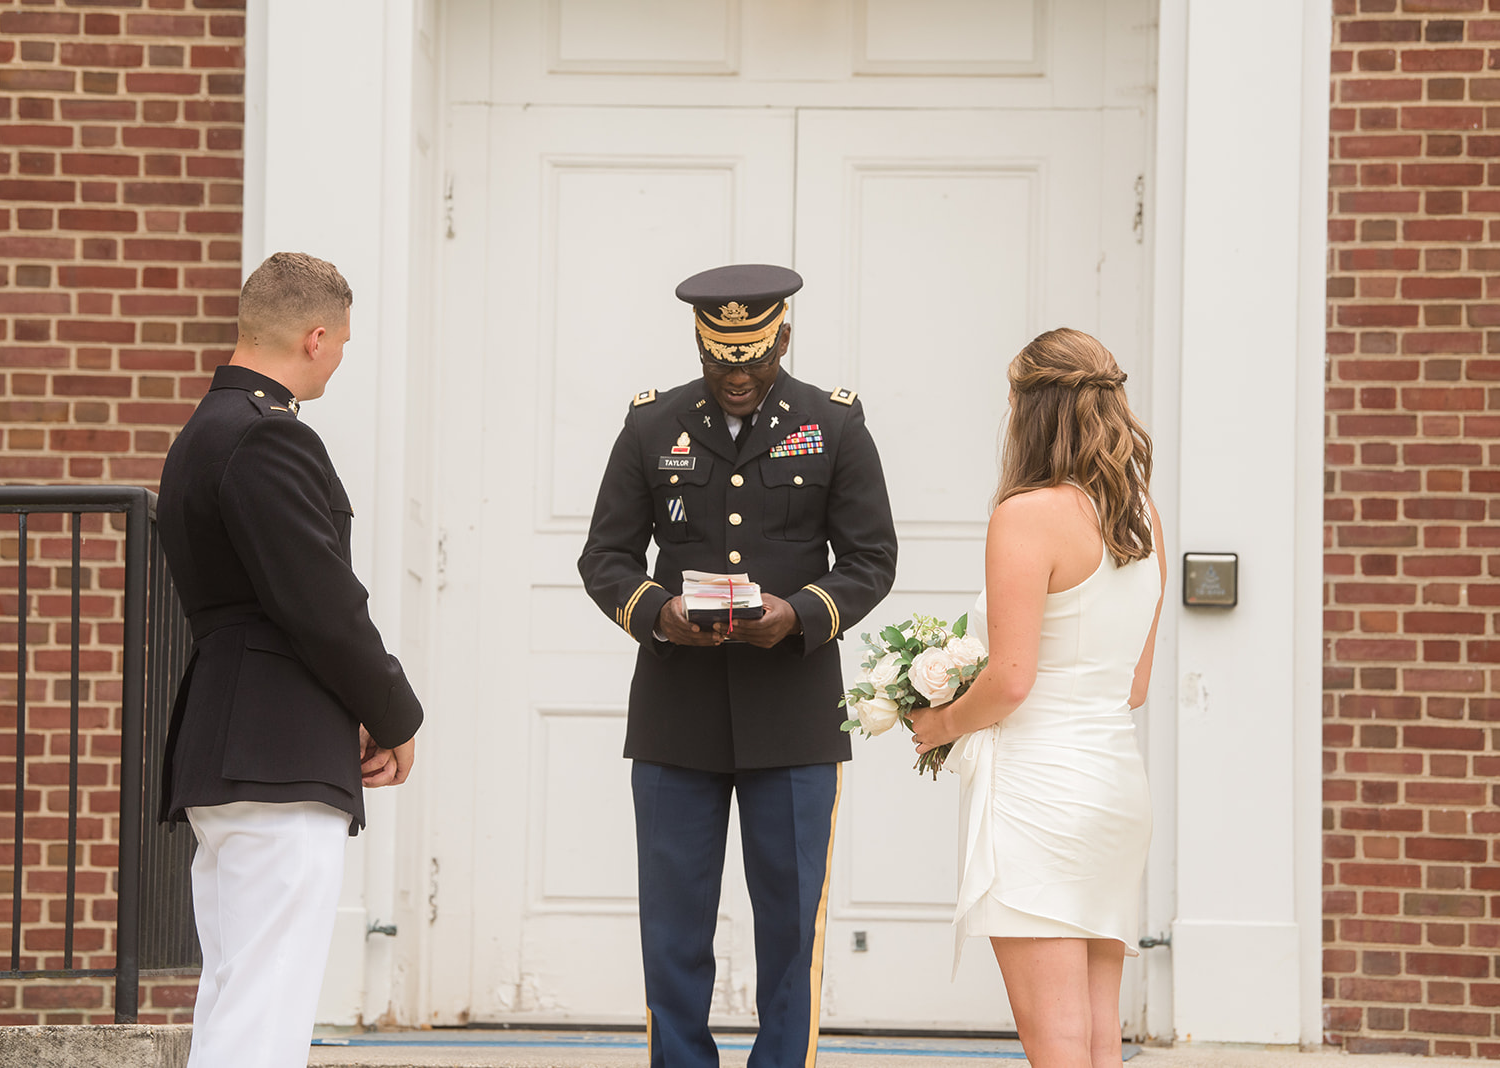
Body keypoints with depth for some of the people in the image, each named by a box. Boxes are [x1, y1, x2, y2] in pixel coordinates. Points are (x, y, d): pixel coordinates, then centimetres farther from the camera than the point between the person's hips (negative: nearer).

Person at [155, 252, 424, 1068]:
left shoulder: (204, 434, 18)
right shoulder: (268, 440, -14)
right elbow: (323, 608, -17)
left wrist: (355, 716, 11)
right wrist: (394, 720, -2)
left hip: (220, 751, 11)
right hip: (279, 759, -11)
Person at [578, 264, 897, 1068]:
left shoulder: (834, 426, 4)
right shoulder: (652, 426, 7)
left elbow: (872, 559, 3)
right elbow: (605, 556, 6)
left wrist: (801, 614, -16)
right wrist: (655, 610, -15)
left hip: (793, 713, -1)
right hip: (677, 710, 1)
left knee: (790, 919, 2)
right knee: (673, 923, 4)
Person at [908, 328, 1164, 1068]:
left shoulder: (1029, 515, -12)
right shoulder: (1144, 520, 12)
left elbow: (1009, 680, -16)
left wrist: (943, 724, 3)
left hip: (1039, 784, -8)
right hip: (1117, 779, 8)